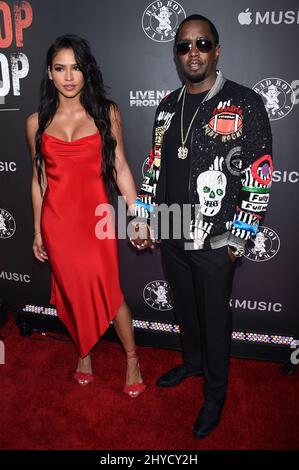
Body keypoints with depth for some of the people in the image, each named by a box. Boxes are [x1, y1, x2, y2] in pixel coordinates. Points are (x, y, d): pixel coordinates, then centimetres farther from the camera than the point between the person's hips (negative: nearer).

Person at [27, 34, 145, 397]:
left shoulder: (106, 113, 0)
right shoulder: (37, 122, 4)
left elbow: (120, 168, 0)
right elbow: (38, 178, 8)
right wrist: (38, 231, 11)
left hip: (96, 217, -2)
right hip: (57, 221, 2)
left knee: (108, 291, 0)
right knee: (72, 292, 13)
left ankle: (132, 358, 24)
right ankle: (84, 353, 38)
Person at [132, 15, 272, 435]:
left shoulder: (245, 105, -8)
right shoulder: (167, 107, 9)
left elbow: (259, 178, -10)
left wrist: (239, 239, -11)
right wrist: (143, 220, 10)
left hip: (214, 242, -5)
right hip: (169, 235, 5)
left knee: (215, 317, 10)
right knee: (184, 306, 21)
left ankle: (215, 392, 33)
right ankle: (192, 361, 48)